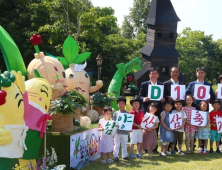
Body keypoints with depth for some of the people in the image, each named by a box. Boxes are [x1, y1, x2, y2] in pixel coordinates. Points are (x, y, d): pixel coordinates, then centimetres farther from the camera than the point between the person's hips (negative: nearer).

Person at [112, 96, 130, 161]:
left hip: (125, 132, 0)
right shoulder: (116, 113, 1)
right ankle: (116, 156, 11)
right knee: (116, 145, 4)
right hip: (117, 132, 0)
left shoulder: (127, 113, -1)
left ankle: (124, 155, 24)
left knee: (124, 145, 12)